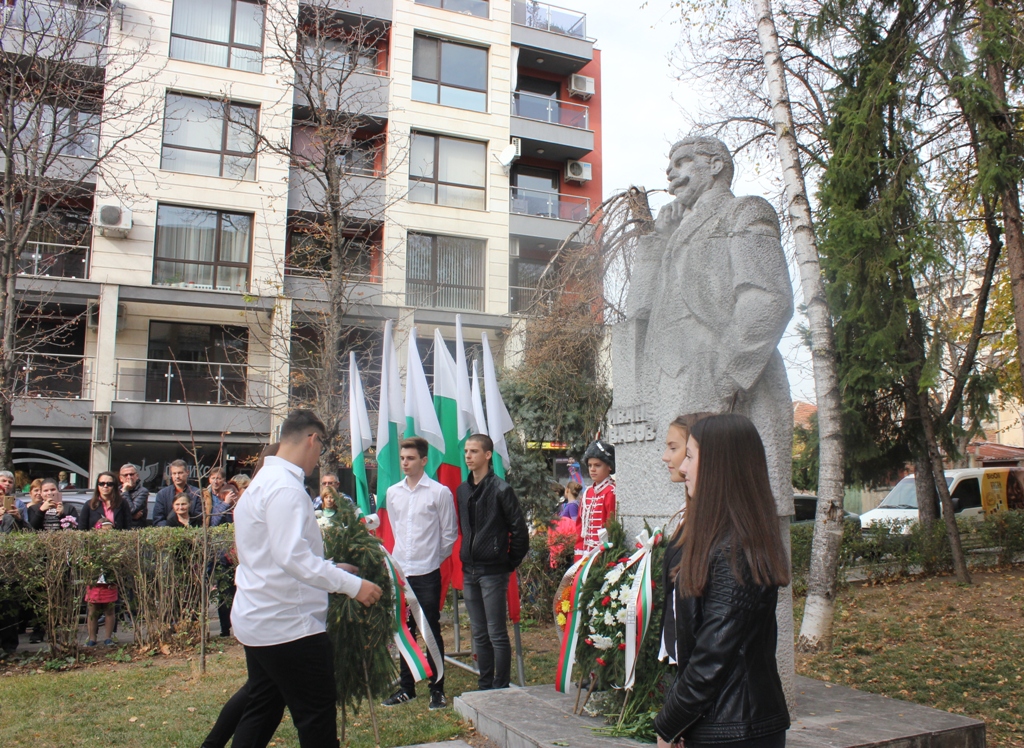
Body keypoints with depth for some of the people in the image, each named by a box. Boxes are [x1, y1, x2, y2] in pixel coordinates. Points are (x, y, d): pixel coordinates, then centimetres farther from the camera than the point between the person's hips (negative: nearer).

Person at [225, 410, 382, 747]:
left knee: (261, 712, 18)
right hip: (289, 626, -10)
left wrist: (331, 569, 20)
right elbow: (293, 556, -27)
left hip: (258, 621, 10)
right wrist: (352, 585, -25)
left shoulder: (264, 481, 15)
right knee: (318, 719, 0)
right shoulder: (286, 488, -19)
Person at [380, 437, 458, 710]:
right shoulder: (393, 493, 6)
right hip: (400, 571, 4)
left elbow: (449, 534, -2)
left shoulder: (439, 492, -8)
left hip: (428, 573, -4)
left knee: (432, 631, 3)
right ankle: (406, 687, 24)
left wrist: (433, 558, 4)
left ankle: (437, 689, 15)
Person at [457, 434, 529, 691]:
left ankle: (501, 688, 9)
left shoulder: (501, 489, -10)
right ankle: (484, 686, 23)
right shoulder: (462, 490, 10)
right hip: (469, 571, 7)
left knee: (497, 634, -1)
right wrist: (464, 557, 12)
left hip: (493, 572, -6)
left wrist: (511, 562, -5)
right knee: (479, 634, 13)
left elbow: (519, 530, -10)